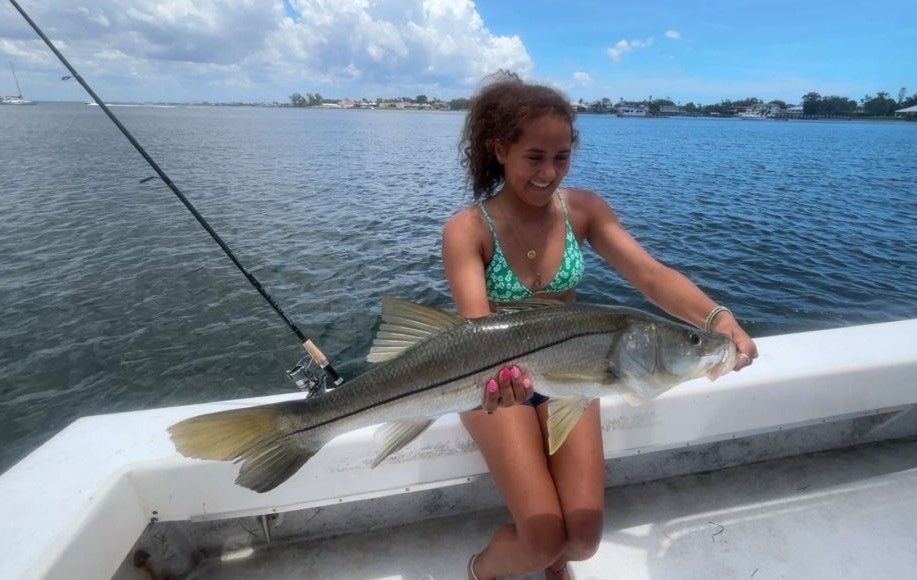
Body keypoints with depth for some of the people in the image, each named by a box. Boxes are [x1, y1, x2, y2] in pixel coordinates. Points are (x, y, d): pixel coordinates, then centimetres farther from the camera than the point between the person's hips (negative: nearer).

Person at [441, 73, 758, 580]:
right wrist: (496, 370, -53)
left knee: (582, 537, -7)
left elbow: (650, 274, -15)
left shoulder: (583, 209, -7)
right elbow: (475, 322, -31)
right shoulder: (467, 229, -18)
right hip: (497, 382, -3)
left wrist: (715, 316, -33)